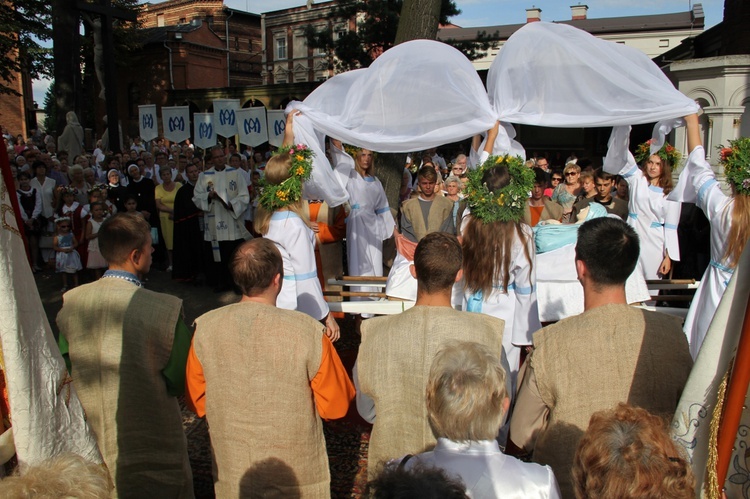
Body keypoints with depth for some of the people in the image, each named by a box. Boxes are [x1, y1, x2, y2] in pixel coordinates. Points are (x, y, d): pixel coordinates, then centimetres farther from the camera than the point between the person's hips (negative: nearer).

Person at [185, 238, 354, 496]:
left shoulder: (203, 328, -15)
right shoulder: (308, 331, -24)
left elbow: (197, 402, -1)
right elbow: (336, 406, -12)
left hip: (231, 476, 2)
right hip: (297, 477, -2)